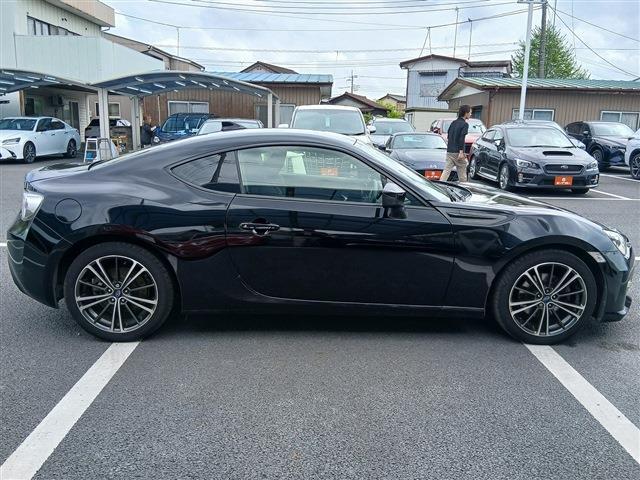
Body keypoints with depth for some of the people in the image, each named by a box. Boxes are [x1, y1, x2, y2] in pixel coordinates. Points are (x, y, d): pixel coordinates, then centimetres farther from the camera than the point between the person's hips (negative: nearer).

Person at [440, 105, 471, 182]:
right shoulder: (464, 124, -8)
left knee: (446, 171, 1)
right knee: (462, 173, 7)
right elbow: (461, 138, -17)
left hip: (449, 152, 6)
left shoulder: (453, 123, 14)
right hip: (457, 152, -6)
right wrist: (461, 152, -20)